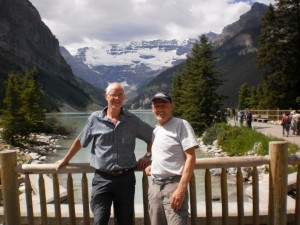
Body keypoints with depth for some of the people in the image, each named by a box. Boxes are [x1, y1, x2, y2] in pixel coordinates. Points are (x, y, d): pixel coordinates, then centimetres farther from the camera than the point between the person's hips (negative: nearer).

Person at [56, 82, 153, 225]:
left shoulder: (133, 121, 1)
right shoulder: (95, 118, 0)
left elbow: (152, 135, 15)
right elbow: (80, 141, 12)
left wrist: (148, 156, 7)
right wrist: (66, 159, 20)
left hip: (126, 178, 1)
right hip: (101, 179, -1)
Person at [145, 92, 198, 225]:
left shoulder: (181, 125, -7)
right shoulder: (155, 130, 14)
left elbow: (190, 157, -13)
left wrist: (181, 188, -20)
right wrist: (152, 165, 8)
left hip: (173, 185, -7)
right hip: (154, 186, 7)